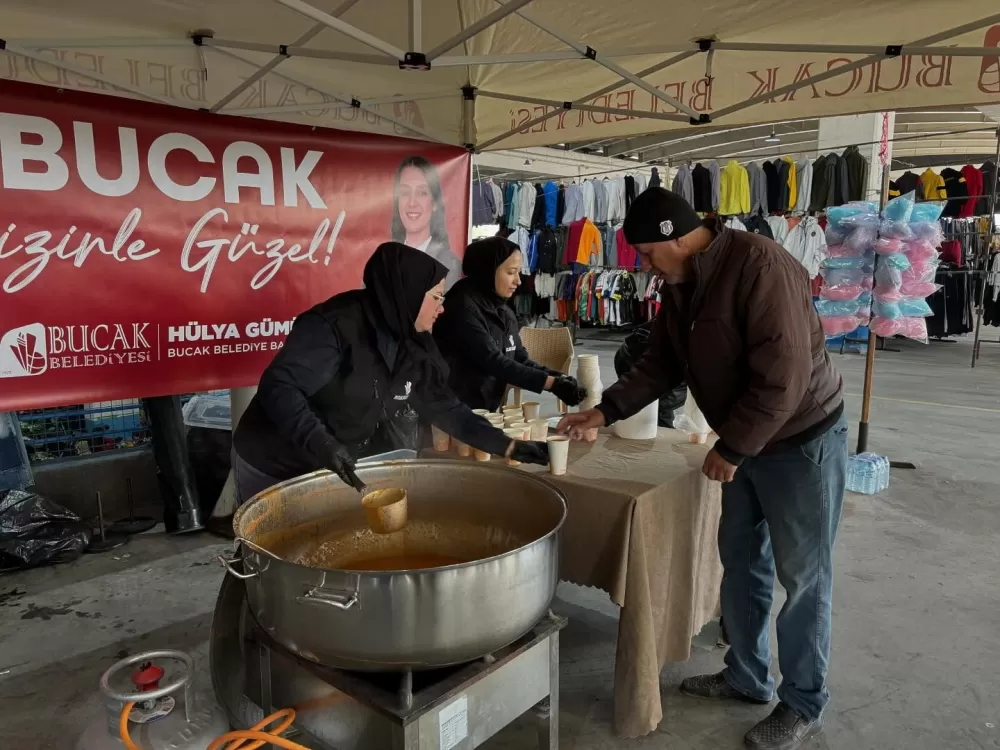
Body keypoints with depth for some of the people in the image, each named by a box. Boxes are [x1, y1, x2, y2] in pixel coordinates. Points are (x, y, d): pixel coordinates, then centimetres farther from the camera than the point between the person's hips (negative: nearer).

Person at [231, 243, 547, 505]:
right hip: (276, 469, -6)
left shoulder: (411, 345, -4)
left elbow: (445, 408, -1)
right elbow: (277, 387, -30)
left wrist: (507, 446, -7)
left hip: (338, 472, 6)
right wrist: (322, 444, -43)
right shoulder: (334, 325, -25)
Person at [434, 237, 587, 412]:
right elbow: (492, 362, -23)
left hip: (487, 410, 8)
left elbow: (521, 360, 7)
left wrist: (559, 378, -11)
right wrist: (552, 383, -23)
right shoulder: (464, 308, -17)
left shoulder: (505, 312, 9)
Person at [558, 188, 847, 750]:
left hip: (803, 441, -8)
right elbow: (662, 365, 8)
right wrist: (607, 410, -1)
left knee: (802, 575, 5)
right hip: (747, 445, 8)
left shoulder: (761, 266, -26)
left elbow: (782, 377, -29)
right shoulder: (681, 286, 1)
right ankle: (748, 677, 35)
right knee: (741, 563, 17)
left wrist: (730, 449, -22)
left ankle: (805, 705, 24)